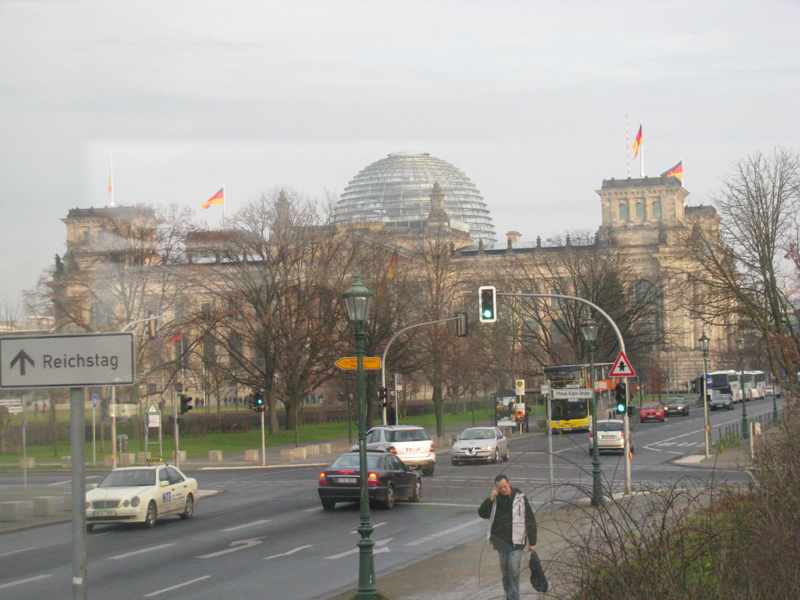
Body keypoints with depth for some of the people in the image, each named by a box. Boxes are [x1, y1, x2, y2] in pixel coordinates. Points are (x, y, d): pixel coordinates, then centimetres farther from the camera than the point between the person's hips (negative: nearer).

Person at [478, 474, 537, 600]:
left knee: (514, 571, -12)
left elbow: (530, 520, 0)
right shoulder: (495, 499, 6)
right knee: (505, 573, 10)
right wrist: (490, 500, -11)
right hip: (501, 542, 4)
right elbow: (482, 513, 3)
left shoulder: (520, 498, -4)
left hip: (516, 542, -4)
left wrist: (532, 542, -2)